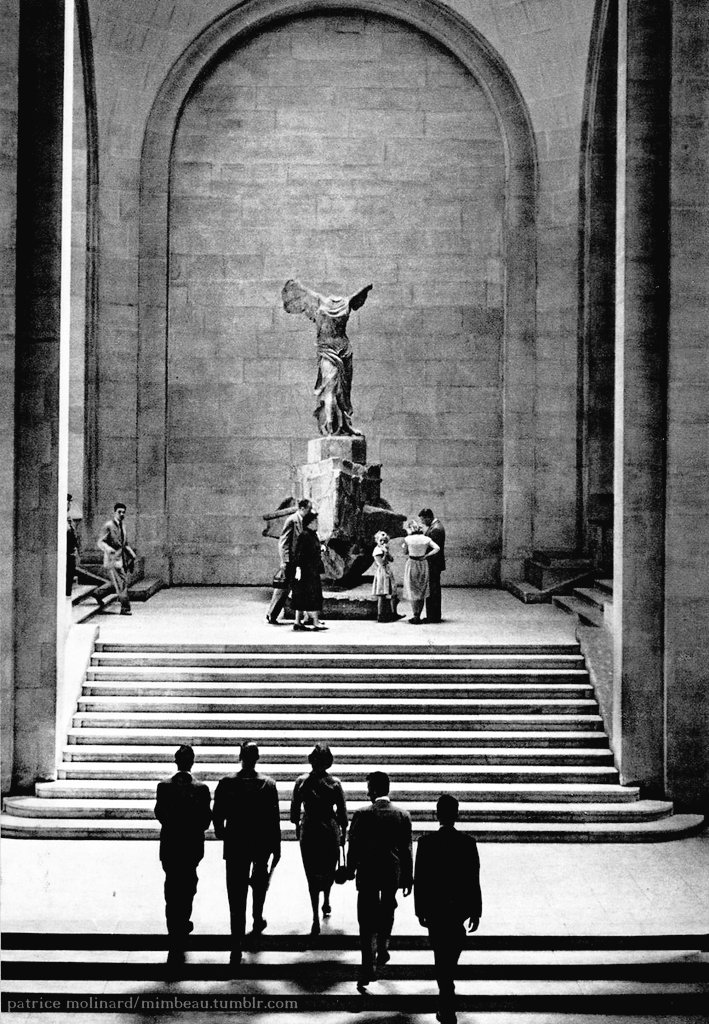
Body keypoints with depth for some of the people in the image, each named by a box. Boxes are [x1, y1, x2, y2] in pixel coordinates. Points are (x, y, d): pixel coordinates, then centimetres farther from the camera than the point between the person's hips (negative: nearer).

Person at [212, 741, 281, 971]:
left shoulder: (226, 783, -10)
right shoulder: (268, 784, -10)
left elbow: (217, 815, -6)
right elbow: (274, 819, -7)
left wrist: (221, 834, 15)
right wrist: (276, 848, 1)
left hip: (235, 845, -1)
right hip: (262, 844, 1)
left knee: (237, 897, 1)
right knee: (260, 882, 30)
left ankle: (237, 950, -3)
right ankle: (258, 921, 44)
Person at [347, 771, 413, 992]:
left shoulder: (362, 814, -13)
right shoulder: (403, 816, -6)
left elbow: (353, 846, -6)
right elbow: (406, 850, -1)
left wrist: (350, 870, 9)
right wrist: (407, 878, 8)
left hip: (367, 874, -3)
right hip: (393, 874, 3)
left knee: (368, 922, 1)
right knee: (387, 912, 27)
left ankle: (368, 970, -5)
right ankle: (383, 951, 38)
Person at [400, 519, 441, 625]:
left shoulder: (408, 539, -11)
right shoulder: (426, 539, -3)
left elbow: (405, 552, 0)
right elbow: (437, 548, -12)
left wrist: (403, 545, 18)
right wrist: (426, 556, -5)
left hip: (411, 564, -3)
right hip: (423, 564, 3)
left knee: (413, 592, 6)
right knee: (422, 592, 12)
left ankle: (415, 616, -2)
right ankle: (418, 616, 13)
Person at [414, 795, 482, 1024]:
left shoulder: (426, 842, -14)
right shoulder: (468, 842, -11)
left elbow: (419, 879, -10)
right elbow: (474, 880, -7)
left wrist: (420, 910, 1)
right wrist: (476, 911, 2)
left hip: (435, 908, -2)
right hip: (460, 907, 2)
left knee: (441, 955, 4)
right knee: (453, 946, 27)